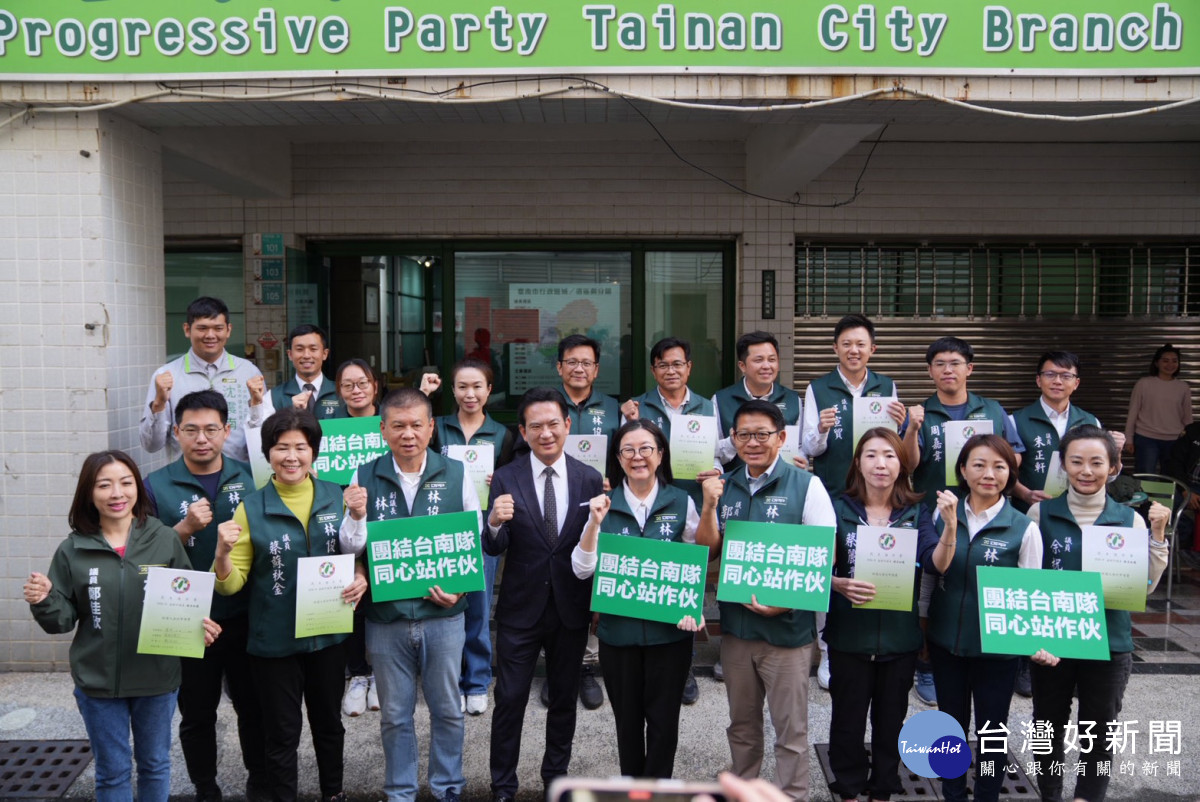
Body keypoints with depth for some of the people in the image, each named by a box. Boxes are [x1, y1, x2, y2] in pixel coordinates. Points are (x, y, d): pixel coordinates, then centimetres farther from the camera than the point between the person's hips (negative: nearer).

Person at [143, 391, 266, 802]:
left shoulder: (249, 476, -1)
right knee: (197, 712, 12)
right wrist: (186, 528, -21)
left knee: (253, 704, 15)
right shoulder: (157, 486, -5)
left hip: (245, 616, 1)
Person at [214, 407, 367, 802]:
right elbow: (230, 584, -6)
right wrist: (223, 553, -26)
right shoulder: (251, 508, -8)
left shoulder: (336, 497, -3)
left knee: (328, 722, 21)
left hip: (327, 633, 2)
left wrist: (361, 579, -13)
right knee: (282, 733, 11)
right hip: (274, 640, -2)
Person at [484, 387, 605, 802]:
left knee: (564, 698, 17)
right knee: (510, 700, 7)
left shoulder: (591, 480, -4)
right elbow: (494, 549, -16)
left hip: (571, 608, 2)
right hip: (520, 609, -2)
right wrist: (495, 523, -34)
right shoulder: (506, 479, -9)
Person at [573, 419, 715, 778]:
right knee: (627, 720, 15)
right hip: (618, 630, 1)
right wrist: (594, 523, -17)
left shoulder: (682, 503, -3)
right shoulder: (604, 505, -2)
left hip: (668, 630, -1)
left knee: (663, 720, 8)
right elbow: (582, 569, -5)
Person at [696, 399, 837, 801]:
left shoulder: (806, 485, -9)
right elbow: (705, 551, 3)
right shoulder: (723, 486, 4)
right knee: (741, 725, 20)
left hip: (787, 628, -4)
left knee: (791, 731, 7)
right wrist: (709, 506, -13)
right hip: (735, 625, 5)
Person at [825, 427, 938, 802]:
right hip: (849, 633, -1)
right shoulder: (839, 509, -4)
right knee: (848, 718, 9)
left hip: (900, 634, 1)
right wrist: (840, 584, -25)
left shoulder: (916, 512, 1)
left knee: (891, 719, 15)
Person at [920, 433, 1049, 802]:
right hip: (946, 640, 3)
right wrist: (951, 525, -27)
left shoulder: (1024, 528, -11)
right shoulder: (945, 512, -3)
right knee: (951, 724, 18)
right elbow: (935, 567, -13)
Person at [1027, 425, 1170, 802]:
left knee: (1100, 732, 12)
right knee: (1049, 726, 15)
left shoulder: (1129, 519, -1)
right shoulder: (1041, 512, -4)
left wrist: (1157, 535, -12)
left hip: (1109, 643, 0)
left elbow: (1145, 586, -3)